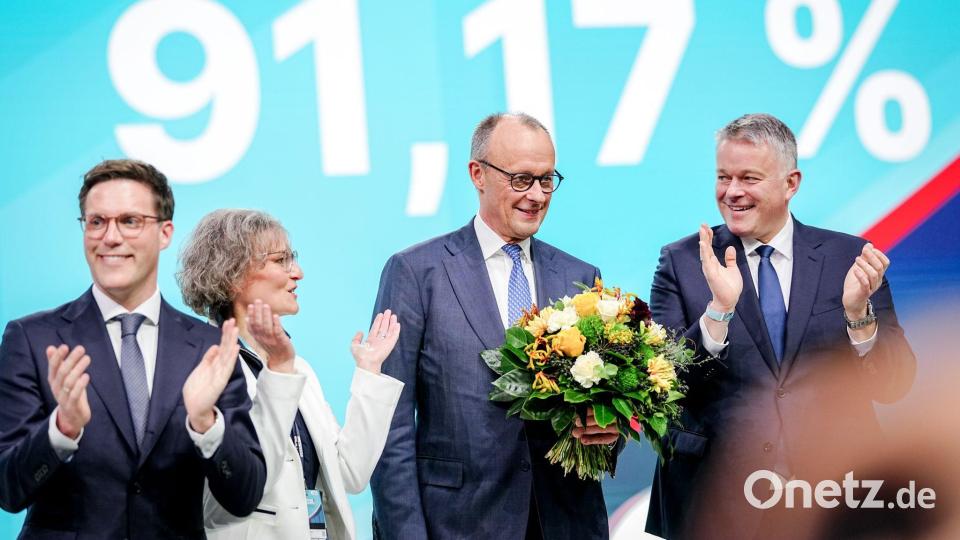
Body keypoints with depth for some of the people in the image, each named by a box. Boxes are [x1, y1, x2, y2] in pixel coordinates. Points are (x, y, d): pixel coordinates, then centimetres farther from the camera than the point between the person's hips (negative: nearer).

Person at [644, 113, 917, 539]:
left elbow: (893, 385, -2)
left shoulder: (850, 258, 1)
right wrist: (719, 310, -21)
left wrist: (859, 312, -18)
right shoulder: (681, 263, -1)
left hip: (834, 491, 1)